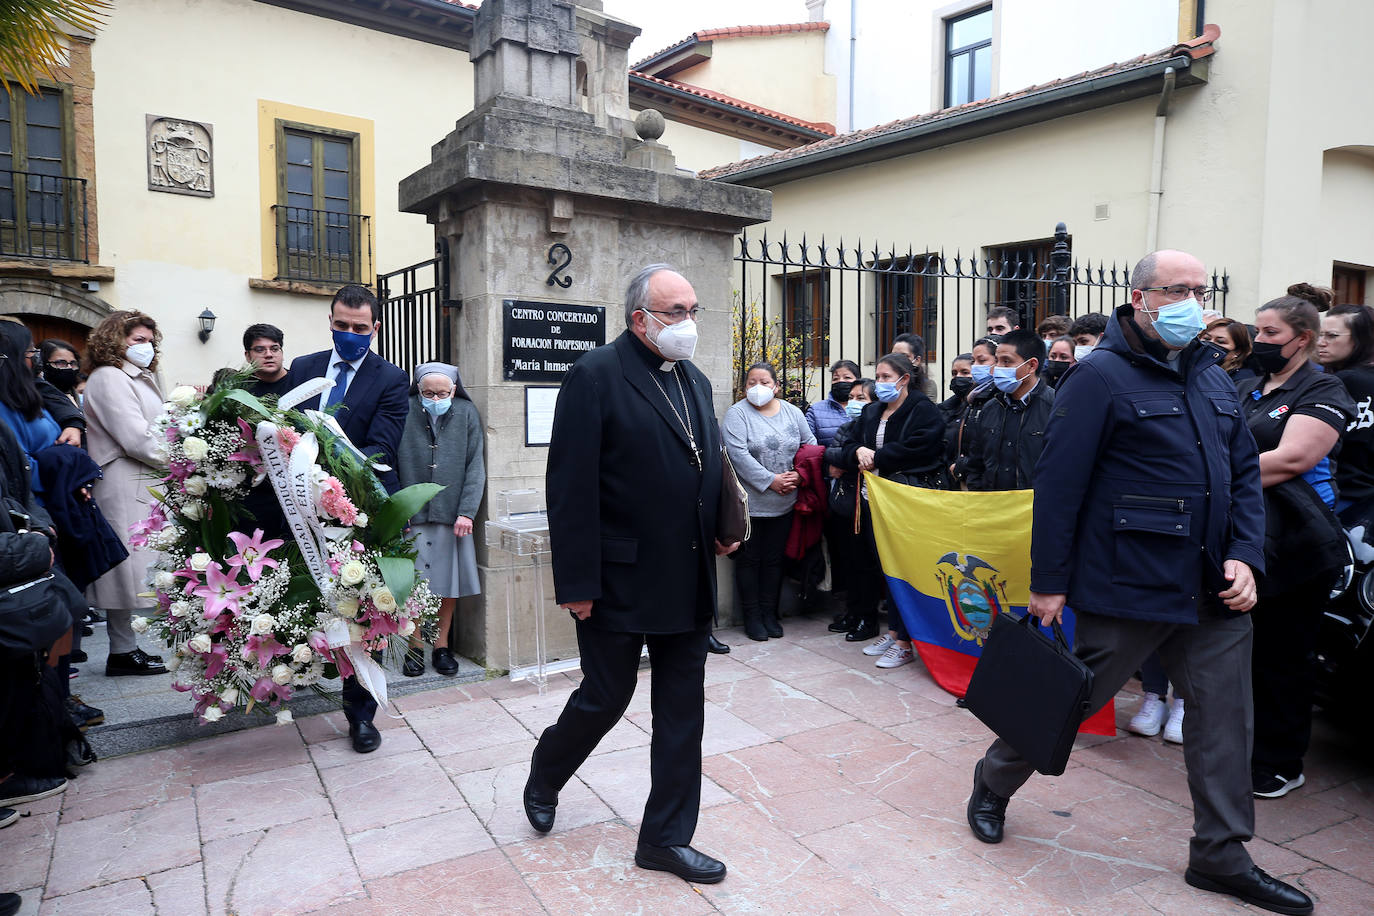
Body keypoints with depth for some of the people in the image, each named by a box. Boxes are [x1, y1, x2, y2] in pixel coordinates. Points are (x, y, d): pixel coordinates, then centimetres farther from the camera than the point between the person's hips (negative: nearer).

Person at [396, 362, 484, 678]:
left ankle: (442, 645, 22)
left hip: (452, 514, 1)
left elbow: (475, 467, 0)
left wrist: (467, 511, -9)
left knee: (449, 582, 8)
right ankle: (415, 647, 19)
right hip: (411, 513, -1)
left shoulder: (467, 414, 1)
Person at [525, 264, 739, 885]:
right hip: (620, 580, -6)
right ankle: (543, 778, 42)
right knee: (606, 696, 10)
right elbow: (571, 489, -16)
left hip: (689, 583, 7)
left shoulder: (696, 381, 12)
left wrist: (720, 531, 5)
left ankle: (666, 838, 29)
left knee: (682, 712, 12)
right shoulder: (595, 376, -12)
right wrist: (577, 583, -17)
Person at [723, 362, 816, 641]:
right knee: (749, 559, 5)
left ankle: (769, 613, 23)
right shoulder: (737, 414, -6)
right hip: (750, 501, -4)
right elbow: (738, 454, -17)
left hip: (783, 503, 4)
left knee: (774, 558, 12)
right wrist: (770, 480, -19)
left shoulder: (792, 413, 8)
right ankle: (752, 616, 17)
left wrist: (799, 475, -6)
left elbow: (810, 446, 12)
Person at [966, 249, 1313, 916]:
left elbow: (1245, 472, 14)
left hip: (1214, 593, 7)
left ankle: (1220, 855, 30)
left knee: (1224, 718, 12)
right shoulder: (1101, 376, -10)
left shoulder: (1212, 376, 13)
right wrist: (1048, 582, -13)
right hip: (1129, 587, -7)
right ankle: (992, 785, 30)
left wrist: (1245, 556, 0)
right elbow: (1059, 484, -14)